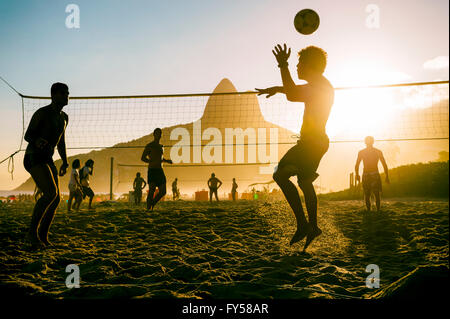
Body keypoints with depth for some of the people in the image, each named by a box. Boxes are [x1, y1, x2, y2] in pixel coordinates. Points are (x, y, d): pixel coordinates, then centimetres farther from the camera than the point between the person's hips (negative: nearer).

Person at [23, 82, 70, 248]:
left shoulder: (64, 117, 14)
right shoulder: (42, 113, -9)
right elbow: (27, 135, -9)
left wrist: (65, 162, 22)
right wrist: (36, 141, -32)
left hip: (48, 160, 8)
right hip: (33, 158, -8)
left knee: (56, 199, 0)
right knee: (51, 193, -24)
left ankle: (43, 236, 9)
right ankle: (32, 231, -12)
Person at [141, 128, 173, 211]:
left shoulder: (161, 147, 19)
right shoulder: (149, 146, -3)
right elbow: (142, 158, -6)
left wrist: (167, 161, 14)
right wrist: (152, 162, -21)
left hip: (160, 171, 6)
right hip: (152, 171, -6)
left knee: (163, 192, 0)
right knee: (151, 191, -17)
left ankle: (152, 204, 21)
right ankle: (148, 209, -8)